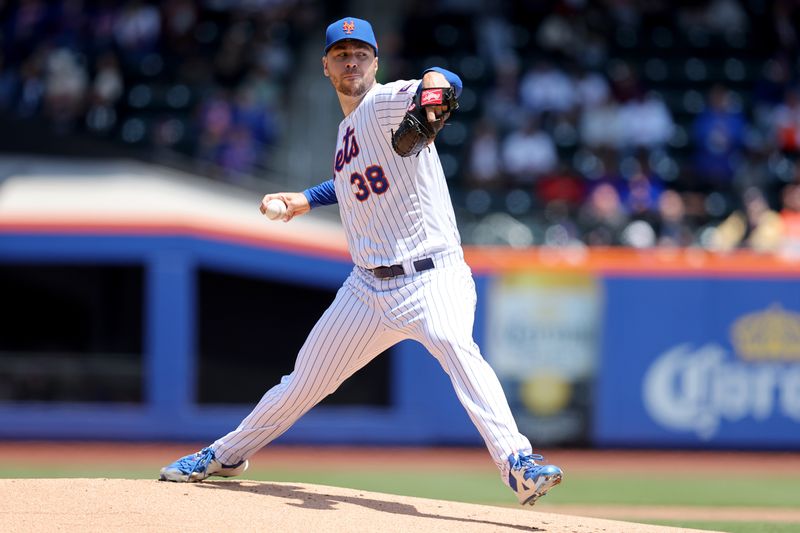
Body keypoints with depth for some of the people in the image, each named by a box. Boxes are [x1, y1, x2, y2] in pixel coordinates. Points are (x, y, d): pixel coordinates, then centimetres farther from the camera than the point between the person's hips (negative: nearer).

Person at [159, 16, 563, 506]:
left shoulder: (388, 102, -8)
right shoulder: (347, 131, 16)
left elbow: (444, 80, -29)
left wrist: (433, 92, -53)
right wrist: (304, 200, 24)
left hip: (431, 277, -7)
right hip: (369, 287, 7)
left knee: (455, 346, -36)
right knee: (304, 383, 16)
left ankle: (517, 462, -45)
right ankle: (225, 456, 36)